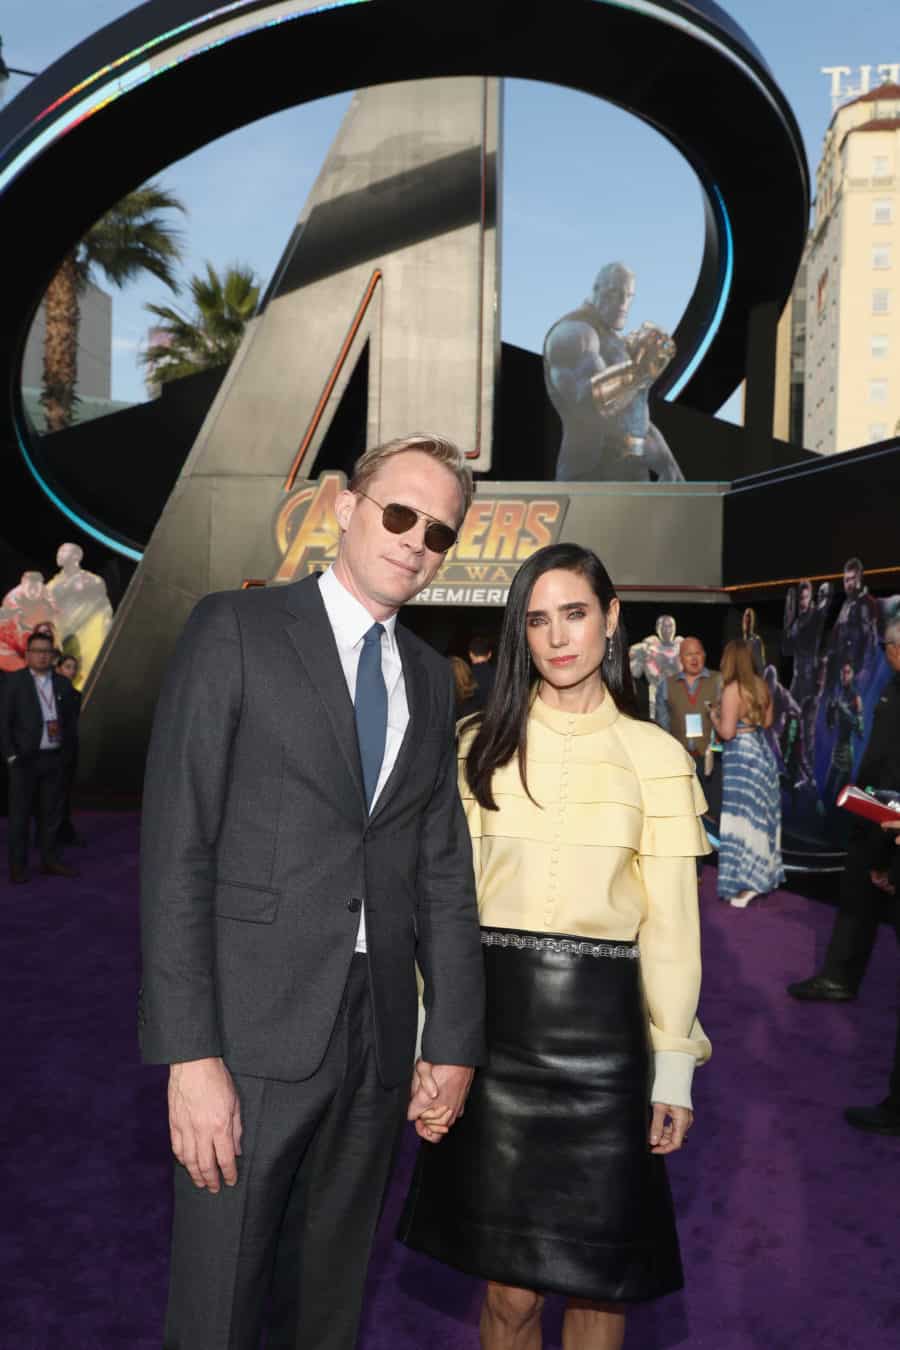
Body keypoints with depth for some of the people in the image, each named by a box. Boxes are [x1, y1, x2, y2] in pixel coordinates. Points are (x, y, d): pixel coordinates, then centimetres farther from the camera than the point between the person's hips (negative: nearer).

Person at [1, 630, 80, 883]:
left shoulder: (63, 684, 9)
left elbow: (71, 720, 13)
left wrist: (67, 753, 5)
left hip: (55, 758, 4)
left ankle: (50, 861, 19)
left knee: (52, 812, 9)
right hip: (24, 759, -4)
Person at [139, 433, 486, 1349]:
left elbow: (442, 869, 12)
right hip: (254, 1031, -5)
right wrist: (190, 1053, -16)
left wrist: (455, 1037, 7)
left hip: (380, 1034, 5)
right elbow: (176, 849, -11)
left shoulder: (430, 679, 12)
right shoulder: (236, 630, -5)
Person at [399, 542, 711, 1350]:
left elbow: (672, 919, 3)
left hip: (602, 1023, 0)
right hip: (495, 1016, 0)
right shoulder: (480, 744, 3)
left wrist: (676, 1067, 2)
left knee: (599, 1275, 10)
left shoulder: (656, 755, 2)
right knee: (509, 1285, 8)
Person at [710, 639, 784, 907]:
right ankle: (762, 873, 27)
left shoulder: (732, 689, -18)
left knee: (743, 818, -2)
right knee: (760, 815, 17)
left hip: (742, 757, -8)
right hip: (761, 751, 8)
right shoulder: (761, 685, 5)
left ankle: (746, 885, 2)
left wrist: (714, 715, -2)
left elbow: (727, 732, -19)